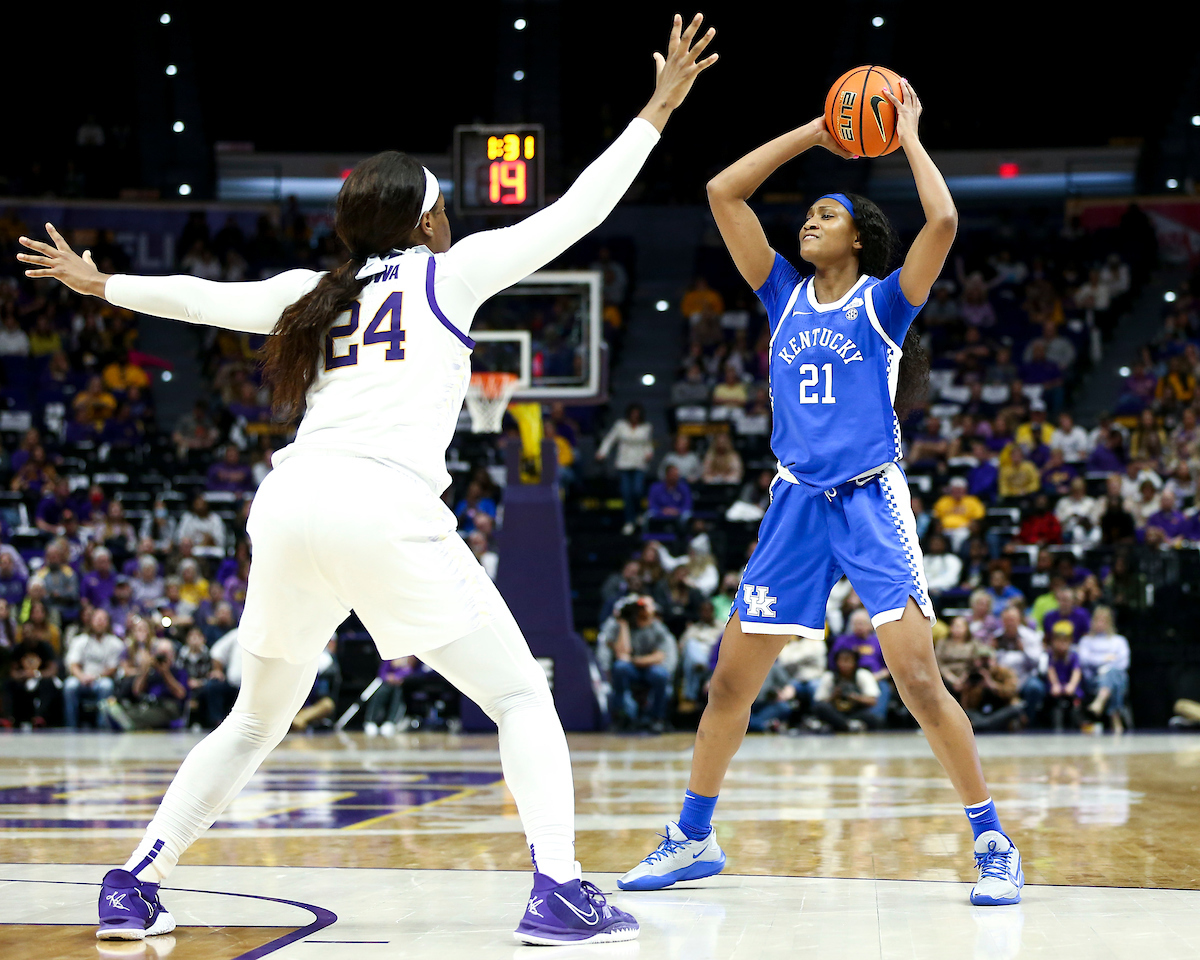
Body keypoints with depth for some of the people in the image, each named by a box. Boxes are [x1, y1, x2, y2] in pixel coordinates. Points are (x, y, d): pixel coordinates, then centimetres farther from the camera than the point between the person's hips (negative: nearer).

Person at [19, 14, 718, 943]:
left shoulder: (314, 293, 22)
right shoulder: (449, 272, 11)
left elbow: (201, 296, 34)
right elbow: (576, 212, 11)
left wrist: (98, 283, 51)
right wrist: (656, 112, 19)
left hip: (289, 507, 5)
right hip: (387, 509, -5)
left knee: (256, 720, 23)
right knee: (522, 697, 4)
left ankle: (133, 886, 20)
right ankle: (559, 892, -11)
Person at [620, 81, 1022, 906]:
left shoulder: (883, 301, 0)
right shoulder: (786, 298, 11)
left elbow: (943, 223, -18)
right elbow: (723, 193, 7)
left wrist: (909, 136, -6)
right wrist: (812, 134, 7)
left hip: (872, 504, -4)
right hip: (798, 505, 5)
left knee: (919, 681, -13)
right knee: (731, 679, 6)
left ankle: (994, 846, -5)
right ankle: (693, 838, 20)